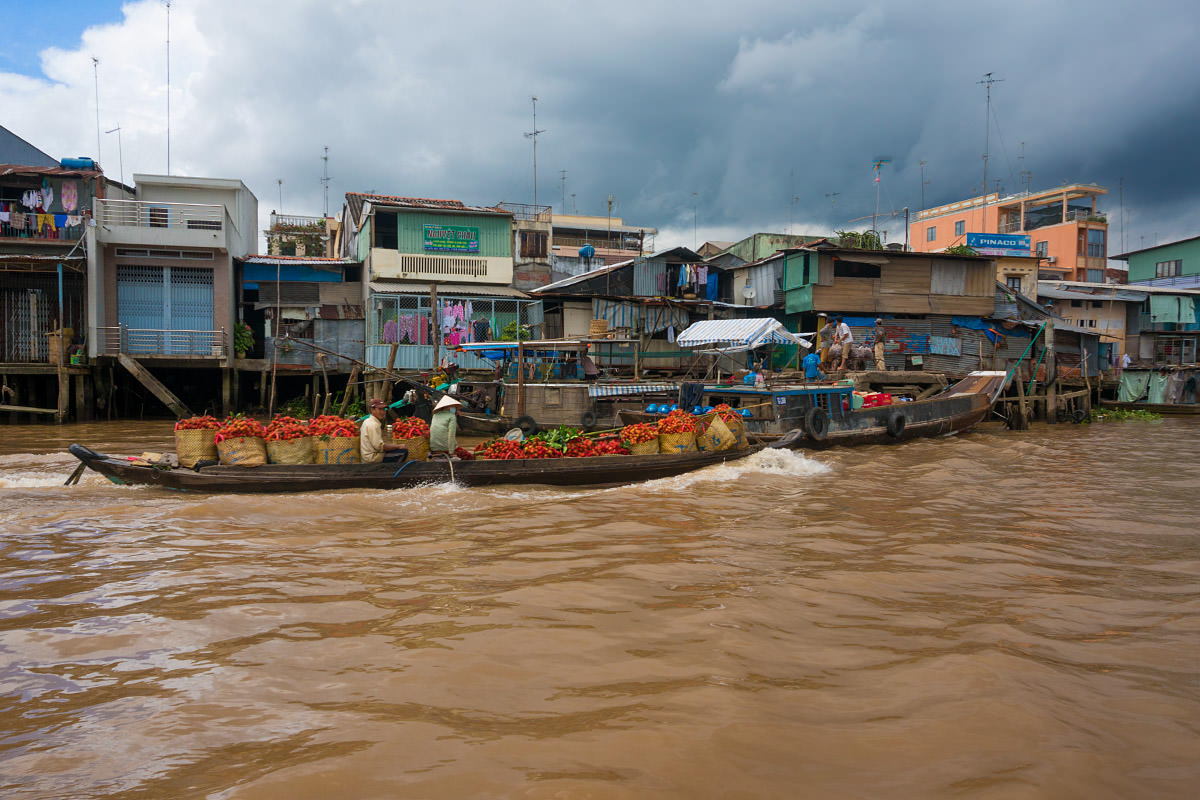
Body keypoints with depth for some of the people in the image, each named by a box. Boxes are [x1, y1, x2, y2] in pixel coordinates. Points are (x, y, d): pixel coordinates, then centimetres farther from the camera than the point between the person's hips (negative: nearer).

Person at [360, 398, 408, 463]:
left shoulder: (368, 421, 15)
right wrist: (398, 446, -13)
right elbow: (379, 446, -22)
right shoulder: (373, 425, -17)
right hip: (372, 458, -10)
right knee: (404, 451, -17)